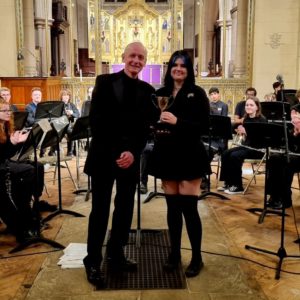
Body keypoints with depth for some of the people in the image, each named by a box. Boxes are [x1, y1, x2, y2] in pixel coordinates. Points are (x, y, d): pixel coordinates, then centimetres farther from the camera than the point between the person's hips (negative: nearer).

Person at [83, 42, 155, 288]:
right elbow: (96, 120, -8)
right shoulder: (104, 82, -1)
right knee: (100, 210, 1)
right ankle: (93, 262, 13)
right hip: (103, 156, -3)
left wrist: (132, 152, -15)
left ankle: (116, 256, 25)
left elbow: (145, 128, 2)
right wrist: (113, 153, -14)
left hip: (130, 158, 3)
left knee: (125, 209, 10)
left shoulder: (147, 90, 7)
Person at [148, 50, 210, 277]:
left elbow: (204, 126, -10)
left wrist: (177, 122, -20)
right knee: (172, 207, 10)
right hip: (167, 155, 4)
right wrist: (156, 126, -8)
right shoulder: (160, 94, 8)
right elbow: (153, 122, 14)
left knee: (189, 207, -3)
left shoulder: (197, 93, -4)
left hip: (189, 156, -4)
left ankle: (197, 258, 14)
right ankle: (175, 253, 25)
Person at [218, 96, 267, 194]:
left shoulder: (262, 120, -11)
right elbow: (245, 137, 11)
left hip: (258, 148, -7)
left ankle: (237, 186, -15)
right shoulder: (246, 119, 10)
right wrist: (241, 132, -11)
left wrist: (246, 132, -30)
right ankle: (228, 182, -1)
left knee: (235, 156, -27)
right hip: (246, 145, 7)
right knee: (225, 154, -11)